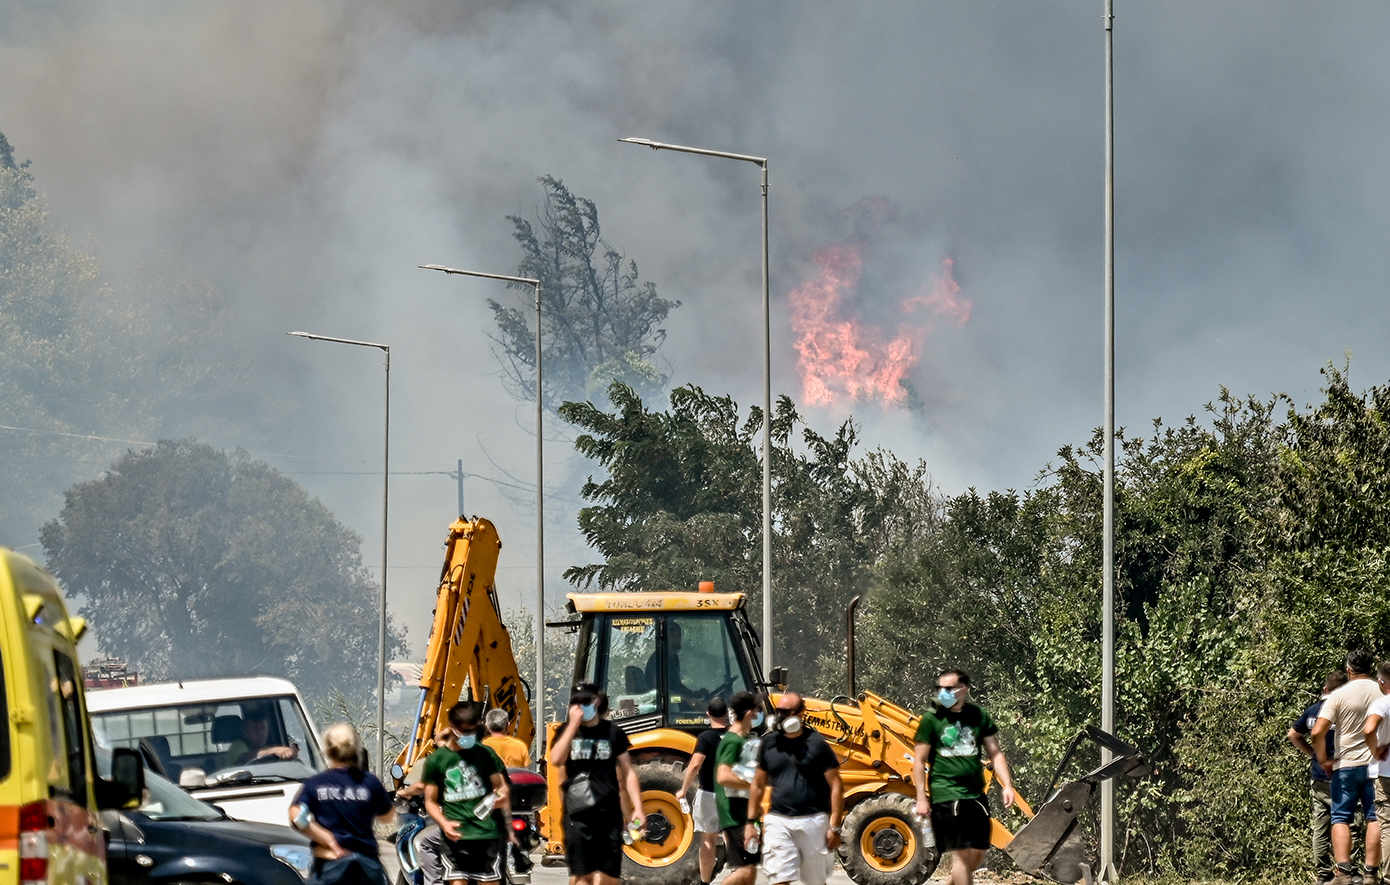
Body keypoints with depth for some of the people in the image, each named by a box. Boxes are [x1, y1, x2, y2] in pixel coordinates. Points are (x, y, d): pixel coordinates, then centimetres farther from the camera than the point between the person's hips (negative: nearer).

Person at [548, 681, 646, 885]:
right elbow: (556, 760, -14)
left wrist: (637, 808, 0)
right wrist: (573, 725, -14)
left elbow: (628, 772, 8)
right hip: (578, 814, -1)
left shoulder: (612, 733, 7)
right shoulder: (566, 732, 6)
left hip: (609, 813, 1)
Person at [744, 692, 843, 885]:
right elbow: (758, 785, 16)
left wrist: (835, 827, -8)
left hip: (813, 820, -2)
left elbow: (836, 786, -3)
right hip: (778, 822, 2)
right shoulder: (769, 744, 7)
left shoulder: (816, 744, -3)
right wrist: (751, 822, 12)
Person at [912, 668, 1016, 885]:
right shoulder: (932, 719, -3)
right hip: (947, 794, -5)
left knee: (978, 854, 8)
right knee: (961, 853, -8)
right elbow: (919, 761, -3)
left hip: (975, 794, 5)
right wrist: (921, 798, -8)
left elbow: (995, 753, 9)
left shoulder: (978, 716, 7)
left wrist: (1007, 785, -2)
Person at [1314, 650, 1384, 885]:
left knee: (1341, 818, 4)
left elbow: (1317, 732, -11)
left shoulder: (1339, 695, -6)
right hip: (1377, 765, 2)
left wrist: (1323, 759, 2)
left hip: (1346, 765, -2)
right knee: (1375, 817, 5)